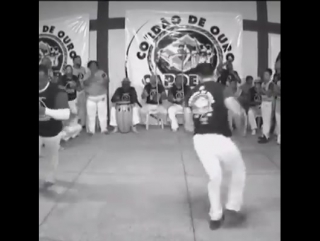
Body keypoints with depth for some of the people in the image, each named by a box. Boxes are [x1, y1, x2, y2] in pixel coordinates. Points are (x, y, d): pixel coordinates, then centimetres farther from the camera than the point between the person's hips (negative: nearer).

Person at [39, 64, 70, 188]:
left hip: (51, 131, -2)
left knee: (53, 154, 21)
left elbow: (66, 114, -38)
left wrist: (44, 110, -49)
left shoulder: (57, 92, -28)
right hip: (40, 130, 2)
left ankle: (51, 176, 49)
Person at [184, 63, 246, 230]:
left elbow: (188, 126, 9)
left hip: (199, 140, 4)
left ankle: (215, 217, 26)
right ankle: (231, 210, 21)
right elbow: (238, 112, -14)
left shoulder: (191, 94, 9)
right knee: (239, 171, 20)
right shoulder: (221, 89, -4)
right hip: (219, 138, -4)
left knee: (214, 177, 19)